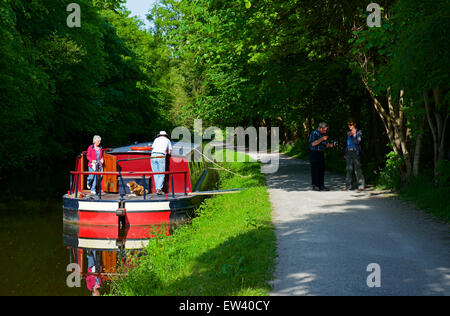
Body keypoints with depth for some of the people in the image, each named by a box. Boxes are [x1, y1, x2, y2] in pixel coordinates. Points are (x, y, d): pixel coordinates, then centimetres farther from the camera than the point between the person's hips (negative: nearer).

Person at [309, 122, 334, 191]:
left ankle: (321, 185, 9)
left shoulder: (323, 134, 14)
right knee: (315, 170, -5)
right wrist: (322, 139, -25)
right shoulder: (314, 133, -9)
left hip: (321, 153, 7)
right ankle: (315, 185, 1)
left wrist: (329, 145, -1)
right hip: (314, 153, -7)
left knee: (322, 170, 5)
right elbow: (313, 143, -21)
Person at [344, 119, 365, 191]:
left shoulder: (358, 132, -2)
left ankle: (361, 185, -5)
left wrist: (351, 136, -20)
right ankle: (348, 185, 7)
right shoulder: (348, 132, 13)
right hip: (349, 152, 5)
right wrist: (345, 153, 16)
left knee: (357, 169, -8)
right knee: (349, 169, 5)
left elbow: (357, 142, -11)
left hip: (355, 152, -5)